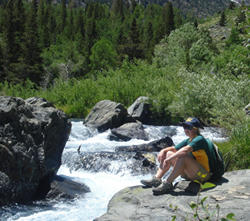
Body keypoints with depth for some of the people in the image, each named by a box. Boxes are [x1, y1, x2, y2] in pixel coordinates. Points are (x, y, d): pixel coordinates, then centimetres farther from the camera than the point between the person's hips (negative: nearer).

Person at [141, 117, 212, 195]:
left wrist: (169, 159, -32)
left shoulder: (199, 139, -14)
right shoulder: (188, 141, 14)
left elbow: (185, 150, -31)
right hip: (190, 174, 9)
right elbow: (174, 149, 18)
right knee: (168, 153, 2)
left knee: (183, 157, -35)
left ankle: (167, 184, -32)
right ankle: (156, 179, -12)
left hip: (203, 175, -9)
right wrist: (163, 151, -3)